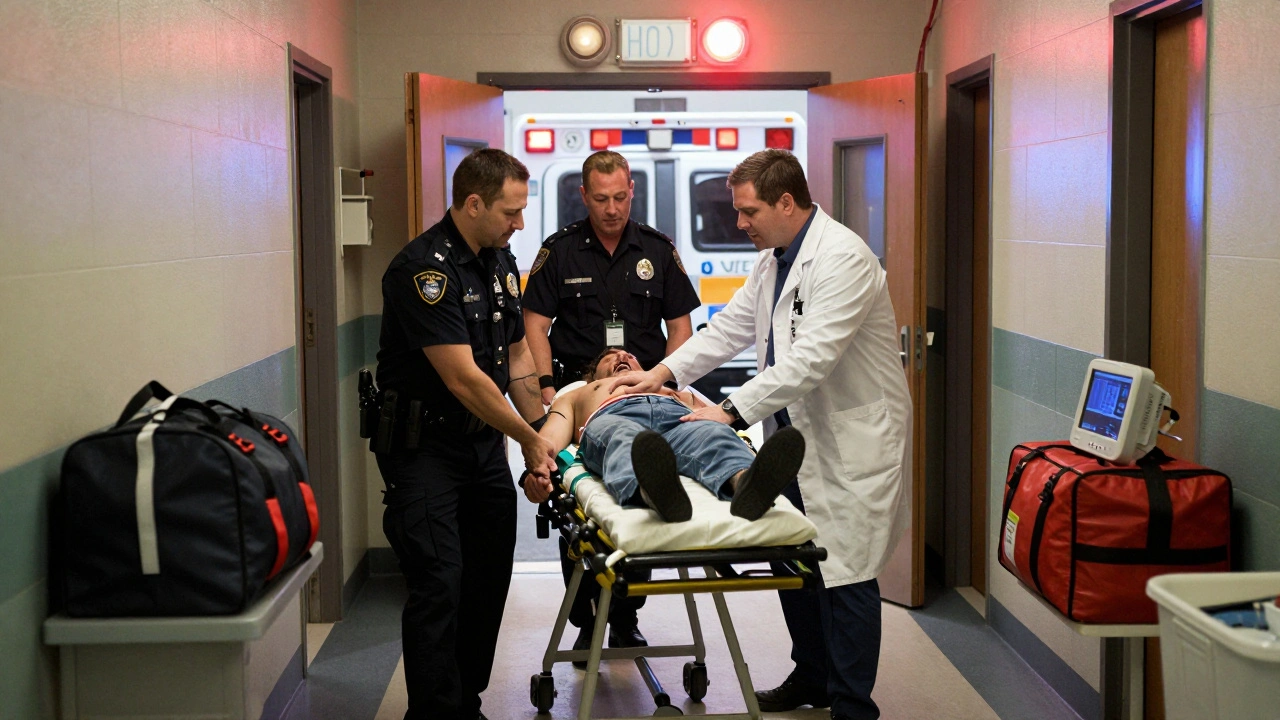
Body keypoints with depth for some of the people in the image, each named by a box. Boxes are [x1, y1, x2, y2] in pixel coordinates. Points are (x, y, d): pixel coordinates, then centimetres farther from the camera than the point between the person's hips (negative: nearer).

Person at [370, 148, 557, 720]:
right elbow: (462, 378, -22)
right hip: (424, 443, -8)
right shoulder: (423, 269, -20)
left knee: (489, 580, 11)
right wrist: (528, 438, -15)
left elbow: (516, 354, 15)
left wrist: (545, 434, 8)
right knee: (439, 584, -10)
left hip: (485, 439, 8)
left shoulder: (501, 262, 8)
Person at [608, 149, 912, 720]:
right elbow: (731, 327, 17)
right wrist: (664, 371, 7)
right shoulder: (773, 259, 11)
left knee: (844, 576, -3)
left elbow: (810, 358, -27)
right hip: (794, 433, 9)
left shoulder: (842, 258, -20)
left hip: (850, 442, -9)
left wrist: (732, 410, -25)